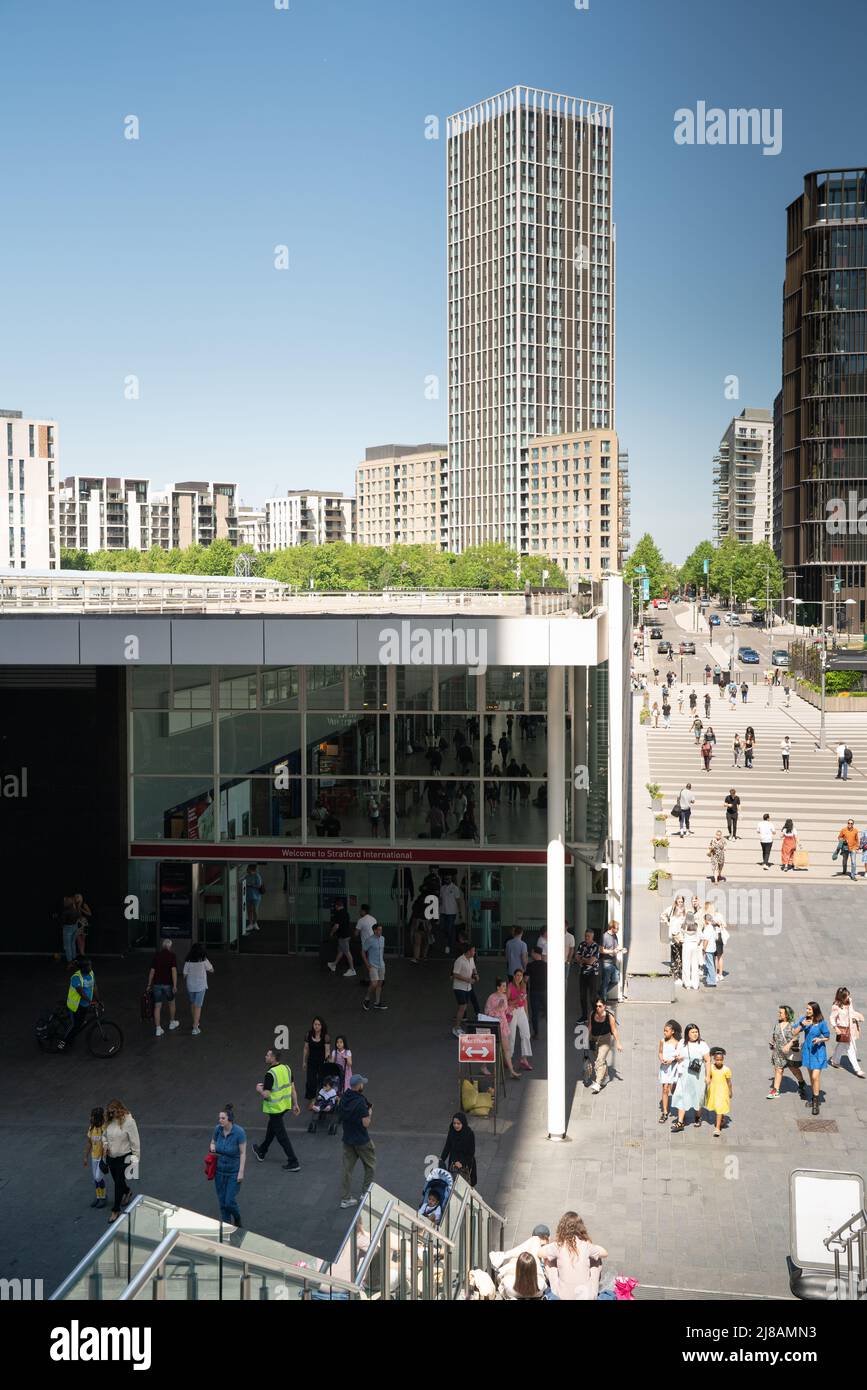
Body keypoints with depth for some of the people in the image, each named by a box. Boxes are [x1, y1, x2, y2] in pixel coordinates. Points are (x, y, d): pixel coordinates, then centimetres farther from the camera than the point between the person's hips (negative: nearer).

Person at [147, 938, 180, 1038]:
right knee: (171, 1003, 20)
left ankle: (158, 1029, 1)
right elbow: (174, 970, -15)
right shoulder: (172, 955, -6)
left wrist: (149, 985, 11)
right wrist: (175, 985, -17)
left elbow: (152, 971, 4)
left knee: (157, 1006, 4)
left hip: (157, 984, 2)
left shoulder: (156, 955, 5)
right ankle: (172, 1023, 35)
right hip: (168, 984, -2)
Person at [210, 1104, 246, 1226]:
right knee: (222, 1201, 11)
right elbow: (213, 1141, 10)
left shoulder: (239, 1132, -23)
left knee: (230, 1202, -3)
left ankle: (237, 1219, 29)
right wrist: (212, 1146, -13)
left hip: (234, 1172, -4)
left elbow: (243, 1153, -15)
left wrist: (241, 1172, -16)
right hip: (220, 1170, 4)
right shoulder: (218, 1129, -9)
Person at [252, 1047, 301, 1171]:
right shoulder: (286, 1068, -2)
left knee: (281, 1135, 1)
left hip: (275, 1108, -8)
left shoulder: (270, 1074, -26)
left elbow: (266, 1095, -25)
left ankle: (293, 1163, 3)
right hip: (285, 1105, 8)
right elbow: (292, 1087, 4)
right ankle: (262, 1152, 46)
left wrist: (259, 1089, -4)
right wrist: (295, 1104, 13)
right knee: (271, 1128, 27)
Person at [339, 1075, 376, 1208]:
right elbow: (366, 1123, -24)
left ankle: (345, 1198, 15)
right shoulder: (361, 1101, -25)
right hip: (362, 1140, -6)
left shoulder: (344, 1097, -2)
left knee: (347, 1168, 12)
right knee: (370, 1167, 15)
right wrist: (369, 1112, -5)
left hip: (347, 1138, 6)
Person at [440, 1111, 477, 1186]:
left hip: (465, 1164, -3)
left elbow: (471, 1152, -11)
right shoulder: (451, 1132, -2)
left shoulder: (469, 1134, -14)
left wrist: (462, 1162, -18)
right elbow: (447, 1146, 3)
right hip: (453, 1163, 4)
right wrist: (442, 1159, -9)